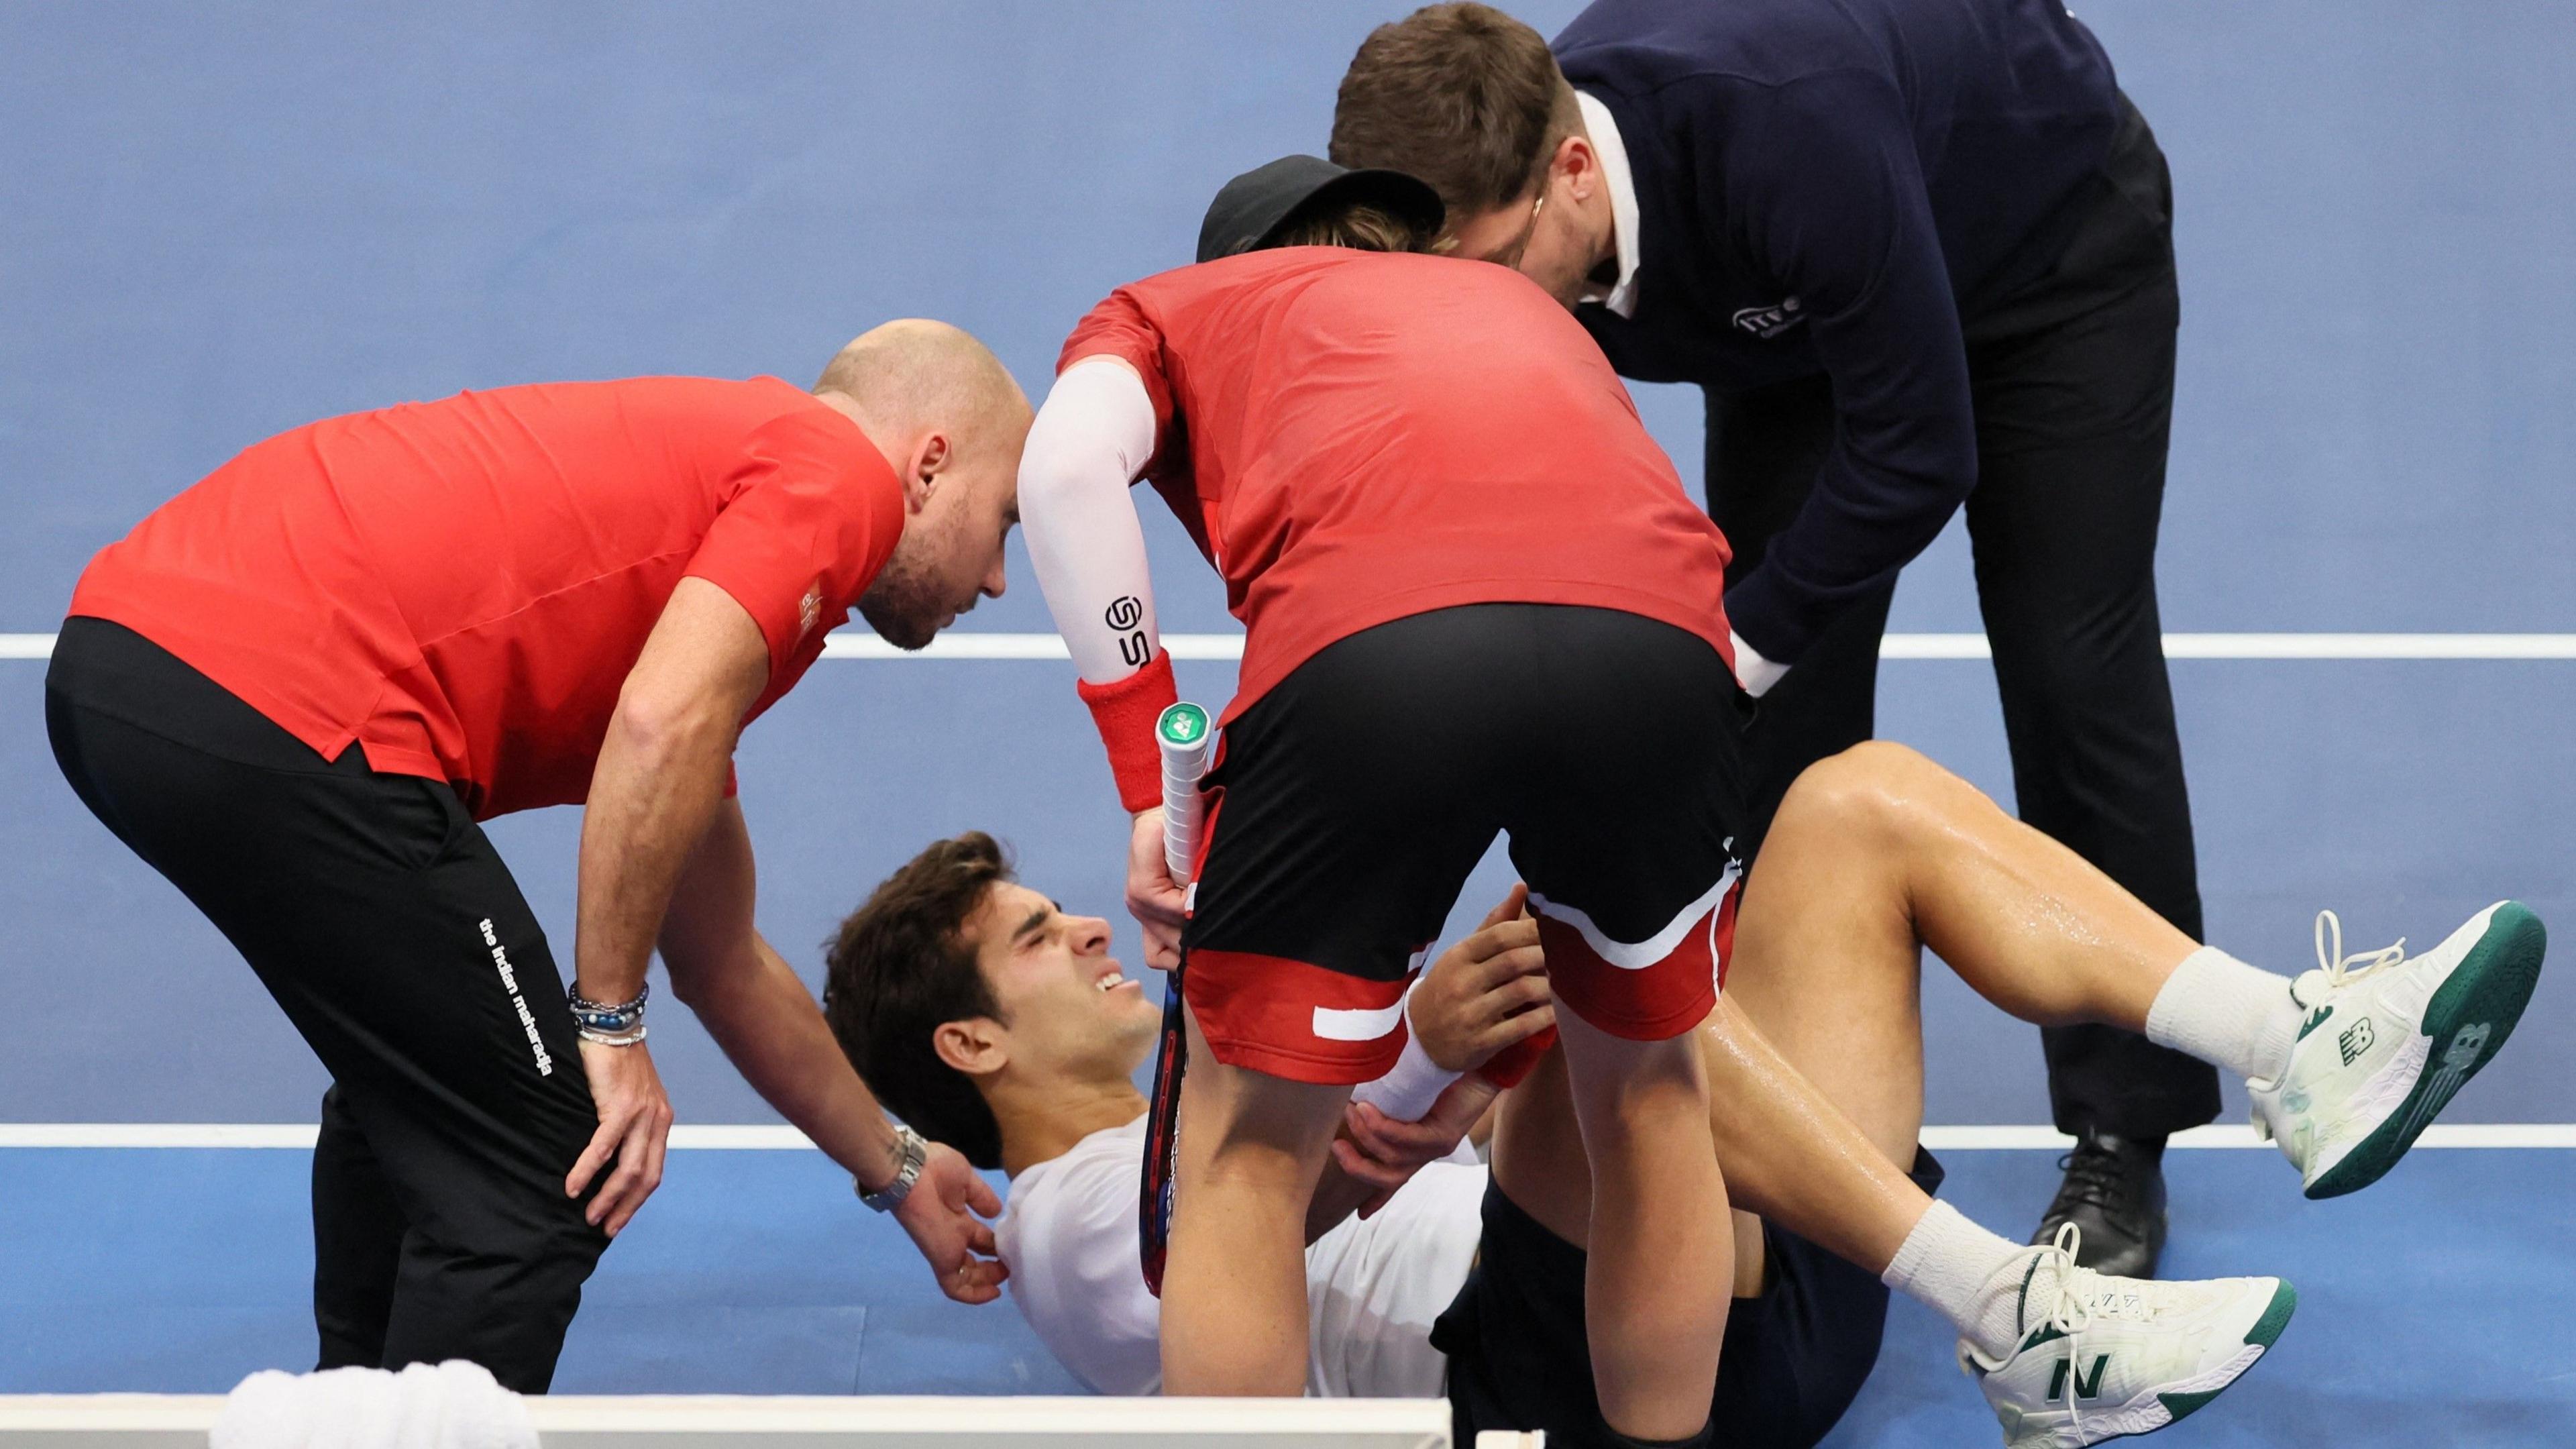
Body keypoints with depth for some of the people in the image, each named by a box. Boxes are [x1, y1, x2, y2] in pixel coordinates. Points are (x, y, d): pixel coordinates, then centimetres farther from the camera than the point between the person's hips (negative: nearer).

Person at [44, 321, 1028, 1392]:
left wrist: (898, 1174, 49)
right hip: (280, 702, -10)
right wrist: (613, 1023, -6)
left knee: (414, 1084, 32)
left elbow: (722, 968, 41)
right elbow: (663, 721, -15)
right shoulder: (838, 468, 5)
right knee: (536, 1173, 1)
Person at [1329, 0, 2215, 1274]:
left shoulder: (1789, 130, -46)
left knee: (2073, 671, -8)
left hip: (2055, 248, -5)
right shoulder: (1496, 222, -27)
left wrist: (1720, 657, -29)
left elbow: (1917, 453, -35)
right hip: (1801, 314, 5)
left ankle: (2122, 1146, 3)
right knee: (1787, 704, -3)